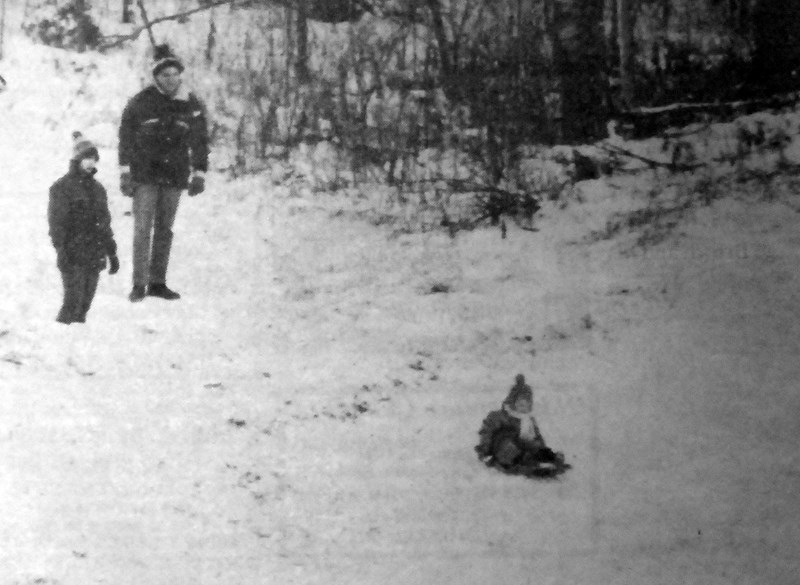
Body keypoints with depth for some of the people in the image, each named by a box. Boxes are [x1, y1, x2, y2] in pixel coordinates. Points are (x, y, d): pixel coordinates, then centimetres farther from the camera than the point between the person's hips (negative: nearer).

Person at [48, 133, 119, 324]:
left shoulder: (97, 189, 16)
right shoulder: (62, 188, -4)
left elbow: (105, 224, 20)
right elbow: (56, 222, -9)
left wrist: (112, 253, 18)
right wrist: (61, 251, -17)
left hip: (95, 258, 6)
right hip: (73, 258, -6)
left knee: (86, 300, 8)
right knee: (74, 300, -10)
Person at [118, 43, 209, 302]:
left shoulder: (193, 105, 3)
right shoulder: (141, 102, -4)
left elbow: (200, 141, 11)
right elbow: (126, 136, 2)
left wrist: (199, 174, 6)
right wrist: (125, 171, -2)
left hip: (175, 176, 3)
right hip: (145, 175, -3)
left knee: (165, 230, 7)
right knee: (143, 229, -7)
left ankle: (157, 282, 14)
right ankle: (139, 284, -4)